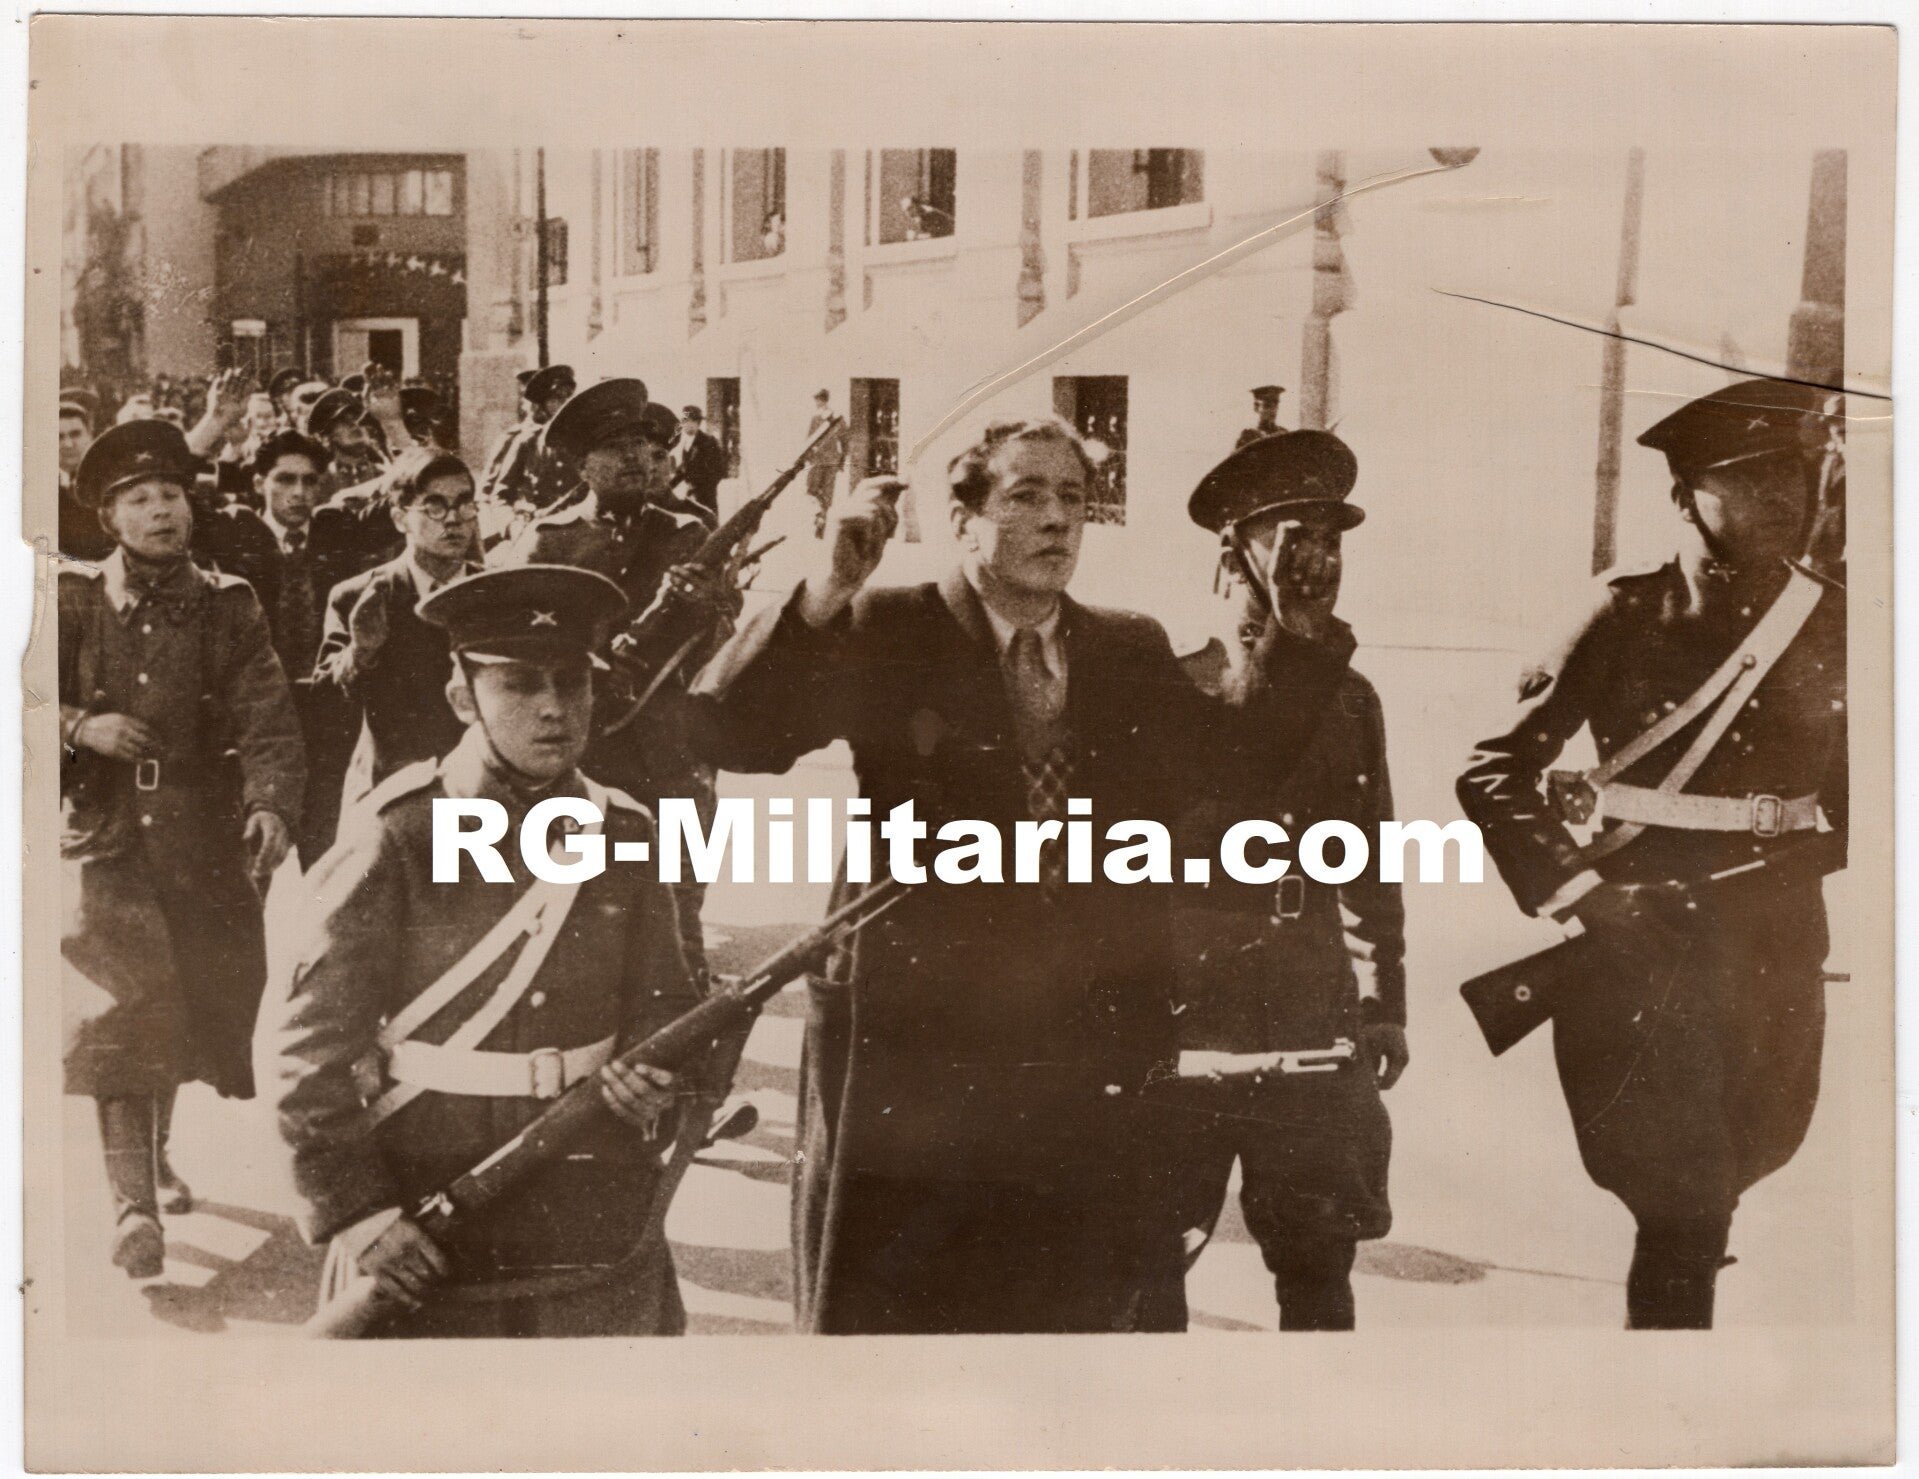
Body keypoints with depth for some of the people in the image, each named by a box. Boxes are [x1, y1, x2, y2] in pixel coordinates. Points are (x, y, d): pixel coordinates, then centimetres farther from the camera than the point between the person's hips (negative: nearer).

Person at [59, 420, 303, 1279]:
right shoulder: (73, 602, 1)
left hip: (202, 843, 2)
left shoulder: (228, 608, 2)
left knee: (193, 1008, 13)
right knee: (121, 1011, -14)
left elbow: (268, 717, -8)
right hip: (104, 840, -2)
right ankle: (133, 1200, -9)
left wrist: (273, 802, -24)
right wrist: (80, 727, -15)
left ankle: (154, 1153, 40)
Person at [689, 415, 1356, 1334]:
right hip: (914, 1046, -3)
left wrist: (1302, 626, -3)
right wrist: (824, 594, -25)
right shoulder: (885, 634, -3)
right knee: (889, 1313, 11)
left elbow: (1235, 752, 6)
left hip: (1094, 1054, 4)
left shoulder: (1134, 654, 11)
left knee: (1099, 1309, 14)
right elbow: (730, 735, -13)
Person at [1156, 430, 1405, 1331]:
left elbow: (1374, 863, 14)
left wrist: (1386, 1005, 12)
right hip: (1188, 1027, -4)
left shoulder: (1352, 699, 10)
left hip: (1318, 1030, 4)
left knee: (1319, 1265, 10)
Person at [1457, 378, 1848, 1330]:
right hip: (1638, 948, -3)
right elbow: (1493, 773, -4)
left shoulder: (1831, 628, 4)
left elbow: (1850, 810, 13)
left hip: (1772, 958, 3)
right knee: (1683, 1214, -6)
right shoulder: (1627, 618, -4)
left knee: (1698, 1202, 15)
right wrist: (1578, 892, -14)